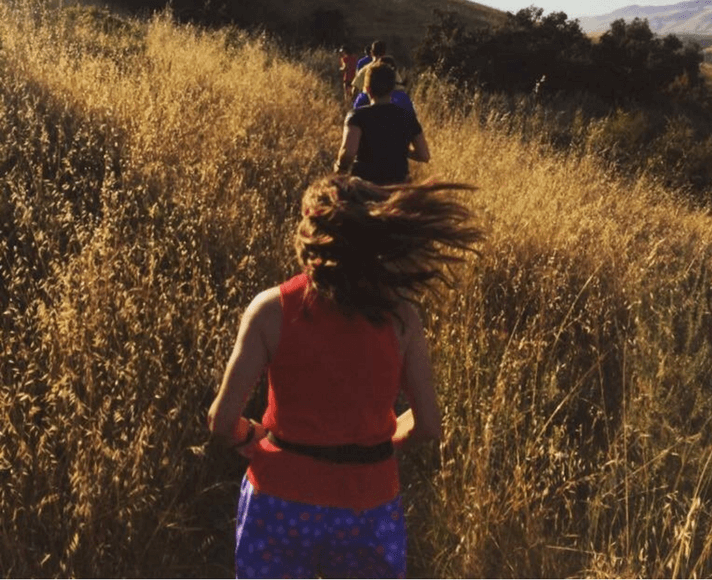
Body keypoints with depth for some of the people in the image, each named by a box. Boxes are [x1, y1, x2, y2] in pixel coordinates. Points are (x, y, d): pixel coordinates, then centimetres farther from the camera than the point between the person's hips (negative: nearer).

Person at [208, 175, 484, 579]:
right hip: (369, 506, 1)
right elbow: (427, 425, -3)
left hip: (282, 501, -1)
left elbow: (223, 420, -11)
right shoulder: (400, 316, -7)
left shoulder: (272, 309, -12)